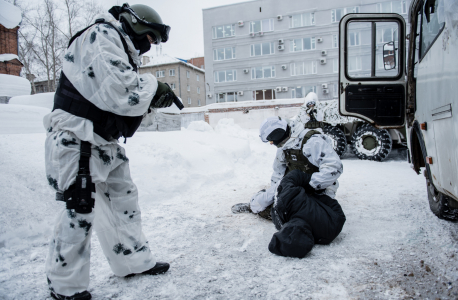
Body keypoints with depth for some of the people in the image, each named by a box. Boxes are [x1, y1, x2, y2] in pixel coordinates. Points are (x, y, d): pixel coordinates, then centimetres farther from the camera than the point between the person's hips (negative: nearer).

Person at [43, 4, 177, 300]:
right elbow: (118, 91, -27)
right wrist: (153, 87, -12)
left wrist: (154, 99, 2)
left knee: (124, 198, 13)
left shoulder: (121, 47, 19)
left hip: (104, 142, 11)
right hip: (77, 142, -10)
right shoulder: (102, 35, -12)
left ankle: (135, 261, 28)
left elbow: (129, 102, 16)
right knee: (80, 210, -5)